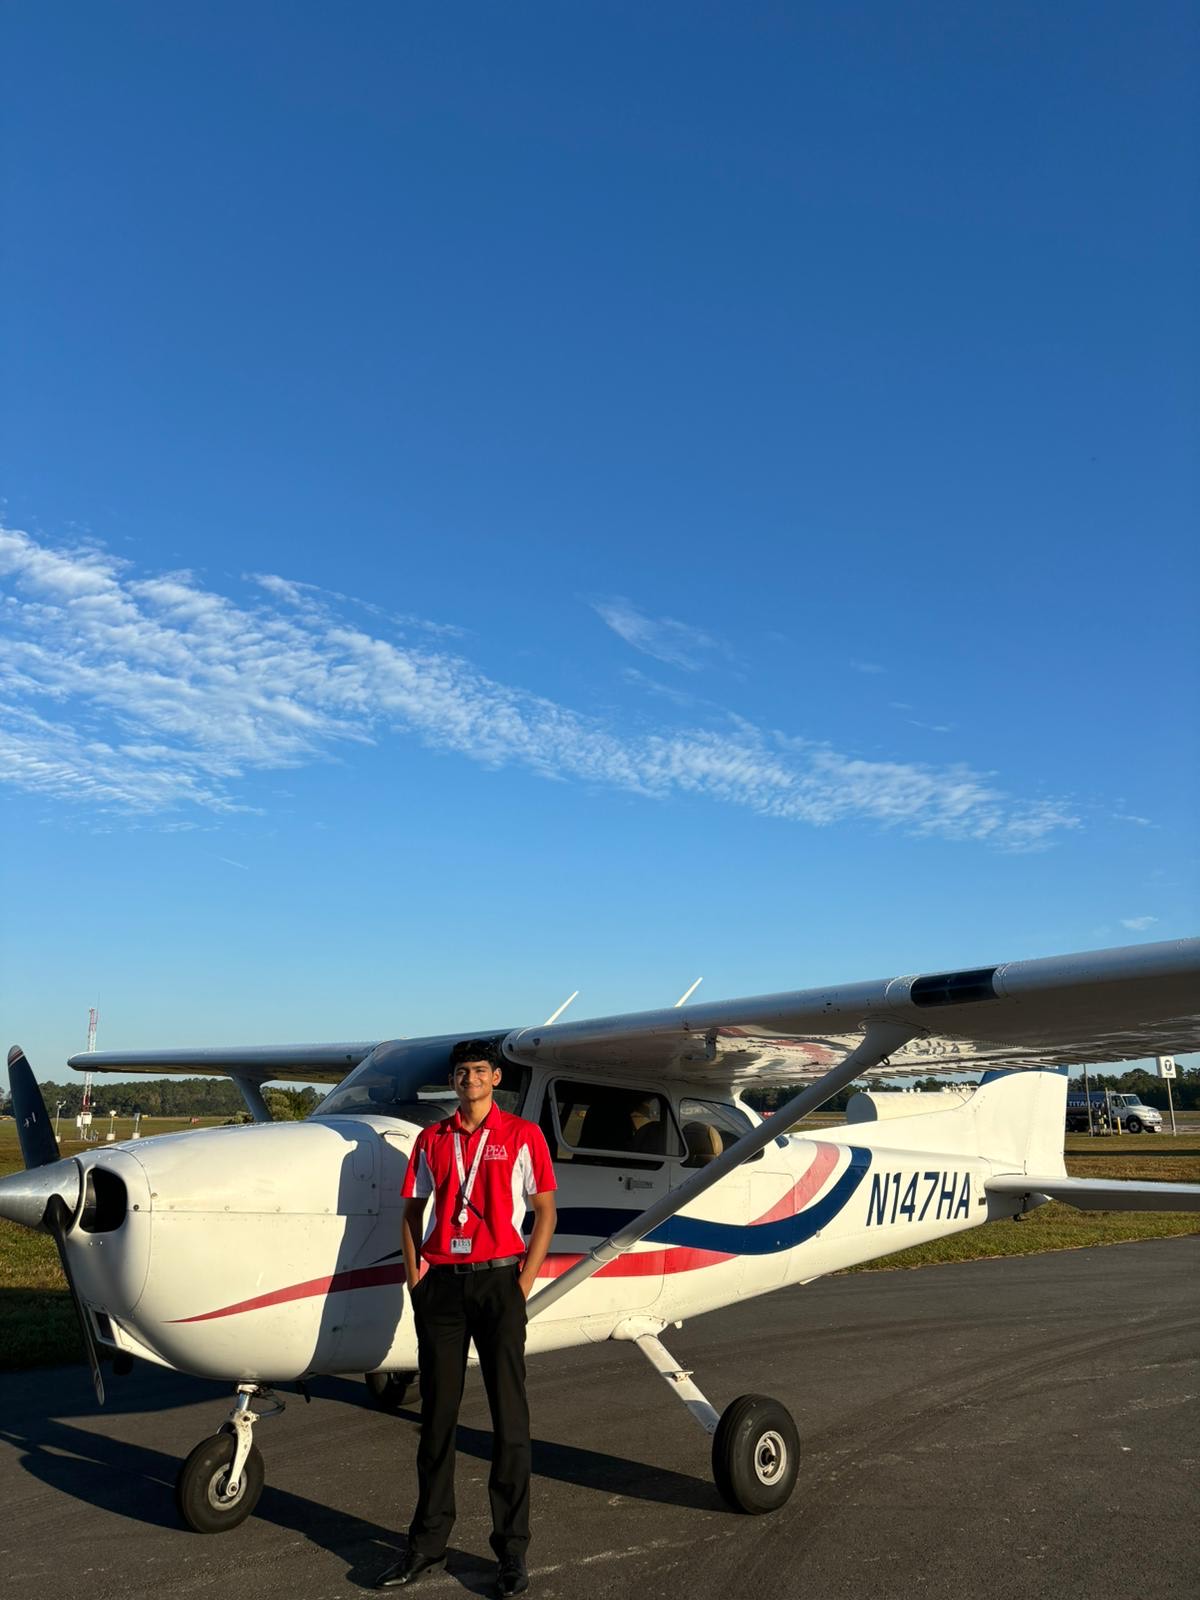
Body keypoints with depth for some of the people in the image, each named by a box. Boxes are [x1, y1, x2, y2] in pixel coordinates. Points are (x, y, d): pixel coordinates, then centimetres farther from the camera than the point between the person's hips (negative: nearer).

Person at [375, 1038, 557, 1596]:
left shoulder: (522, 1135, -1)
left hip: (497, 1278, -3)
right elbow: (413, 1209, 13)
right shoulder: (431, 1139, 8)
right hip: (441, 1282, 3)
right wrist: (413, 1274, 2)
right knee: (437, 1414, 11)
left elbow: (544, 1210, 1)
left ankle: (511, 1549, 14)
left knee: (509, 1417, 2)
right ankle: (428, 1544, 24)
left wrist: (525, 1280, -6)